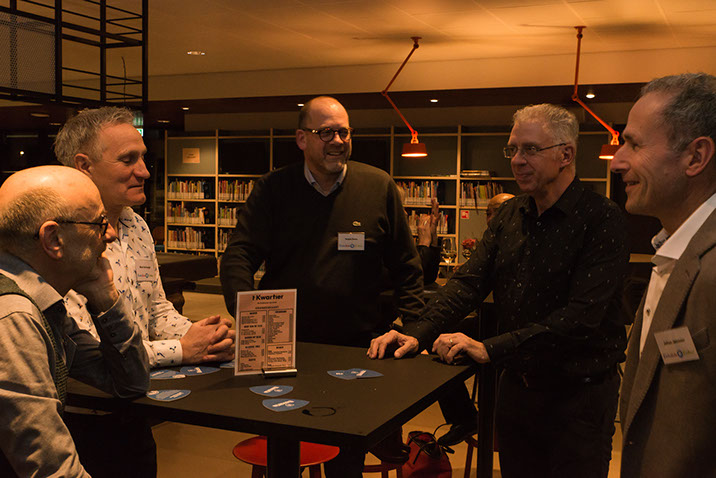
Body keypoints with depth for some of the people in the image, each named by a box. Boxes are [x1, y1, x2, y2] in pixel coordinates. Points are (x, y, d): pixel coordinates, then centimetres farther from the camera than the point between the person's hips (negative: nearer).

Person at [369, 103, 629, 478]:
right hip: (515, 387, 6)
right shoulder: (509, 216, 6)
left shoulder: (601, 218, -15)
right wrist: (417, 333, -15)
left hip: (578, 395, -5)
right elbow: (469, 282, 1)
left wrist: (491, 349, -27)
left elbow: (582, 315, -24)